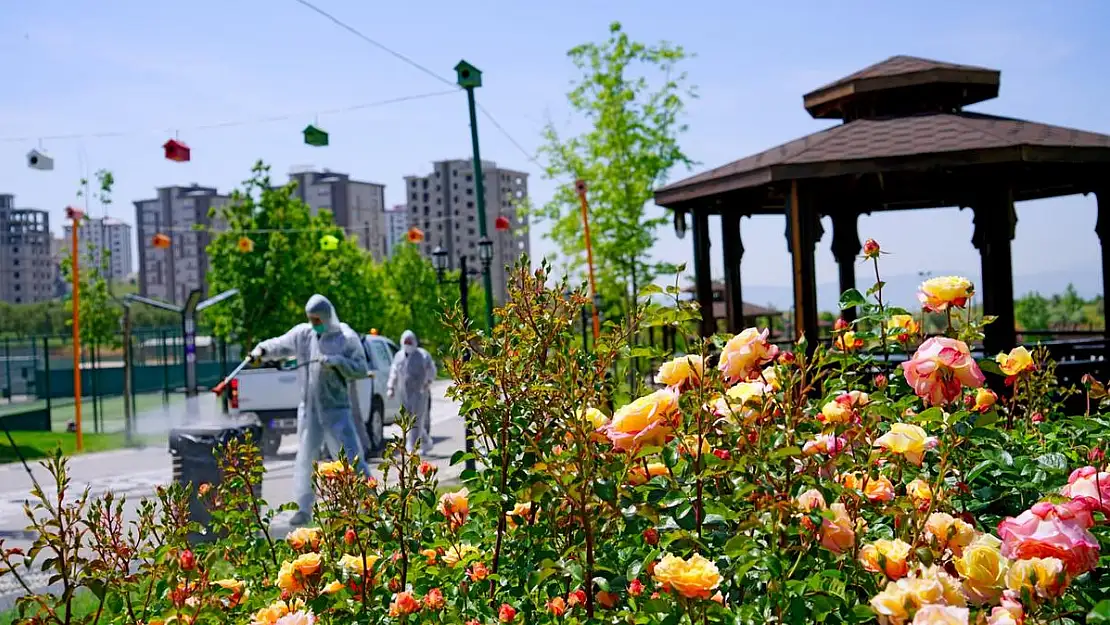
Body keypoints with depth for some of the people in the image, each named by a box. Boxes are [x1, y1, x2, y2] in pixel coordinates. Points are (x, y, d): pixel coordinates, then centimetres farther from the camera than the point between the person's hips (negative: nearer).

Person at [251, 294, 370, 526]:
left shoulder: (347, 338, -7)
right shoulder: (302, 333, 3)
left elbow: (361, 369, -8)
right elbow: (278, 345, 11)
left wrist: (337, 361, -21)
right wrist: (262, 349, -9)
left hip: (336, 410, -4)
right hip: (309, 409, 4)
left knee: (352, 457, -6)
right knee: (305, 459, 8)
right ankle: (303, 509, 19)